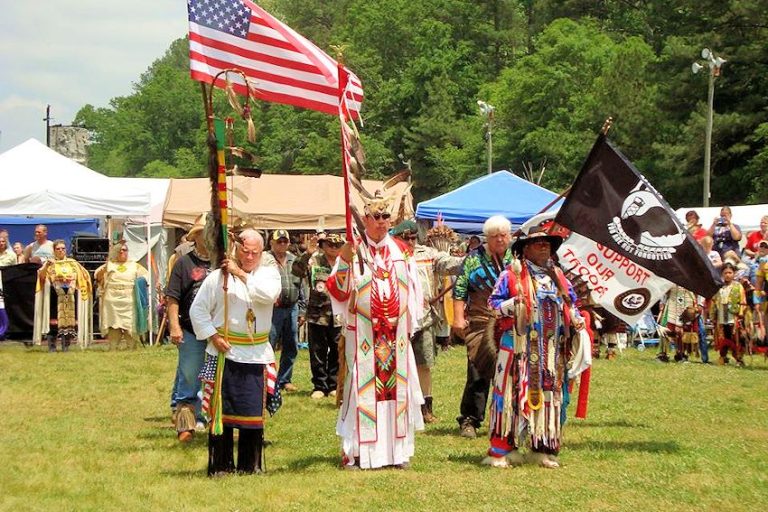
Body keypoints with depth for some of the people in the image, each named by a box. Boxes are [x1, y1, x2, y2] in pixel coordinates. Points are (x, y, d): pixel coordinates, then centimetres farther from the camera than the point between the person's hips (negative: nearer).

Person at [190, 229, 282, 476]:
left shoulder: (268, 272, 5)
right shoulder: (219, 277, 0)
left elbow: (270, 293, -18)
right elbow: (198, 309, 3)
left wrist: (242, 274, -15)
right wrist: (213, 336, -7)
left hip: (256, 354, 2)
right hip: (225, 354, -2)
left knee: (253, 410, 6)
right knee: (222, 410, 0)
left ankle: (250, 464, 16)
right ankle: (221, 465, 6)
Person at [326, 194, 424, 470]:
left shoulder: (401, 251, 10)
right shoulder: (353, 251, -2)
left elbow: (412, 289, 16)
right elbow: (338, 291, -10)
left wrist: (410, 324, 11)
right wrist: (344, 262, -24)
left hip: (396, 335, 4)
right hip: (362, 334, -4)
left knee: (396, 388, 5)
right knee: (361, 389, -5)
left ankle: (397, 448, 12)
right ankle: (354, 451, -2)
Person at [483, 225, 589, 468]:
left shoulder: (558, 277, 16)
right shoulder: (511, 275, -1)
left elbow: (570, 304, 26)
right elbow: (493, 303, -2)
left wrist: (577, 321, 7)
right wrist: (512, 304, -20)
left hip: (553, 350, 5)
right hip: (519, 346, -5)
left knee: (551, 397, 7)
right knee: (512, 395, -6)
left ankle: (544, 449, 15)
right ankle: (501, 450, -2)